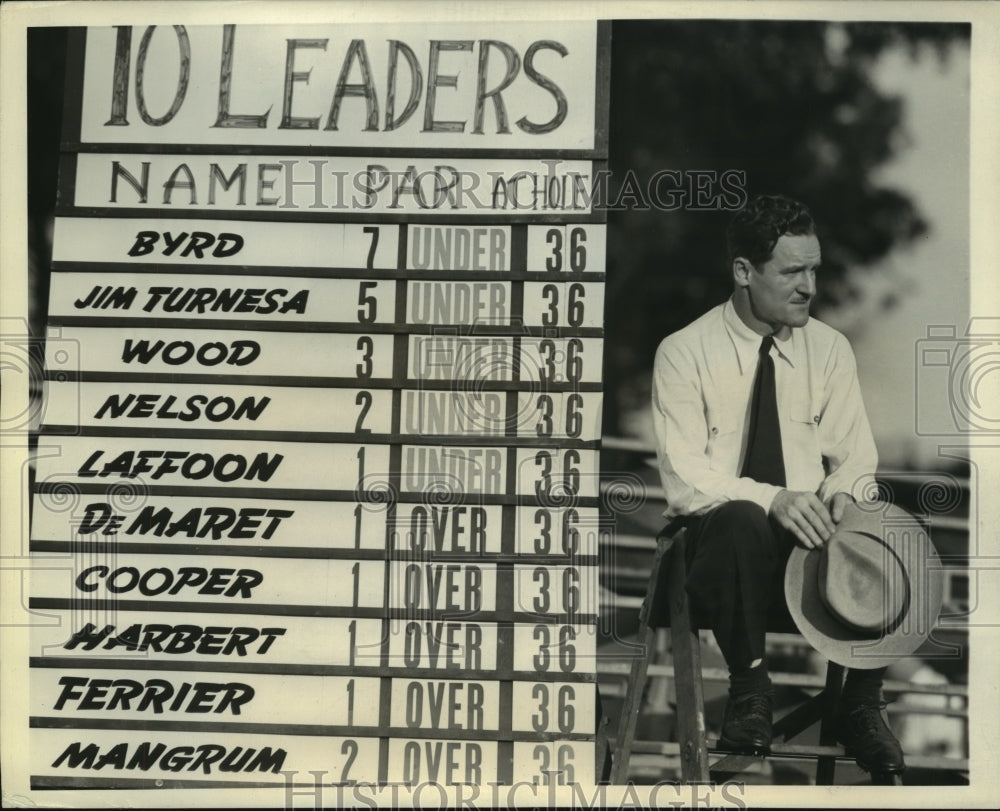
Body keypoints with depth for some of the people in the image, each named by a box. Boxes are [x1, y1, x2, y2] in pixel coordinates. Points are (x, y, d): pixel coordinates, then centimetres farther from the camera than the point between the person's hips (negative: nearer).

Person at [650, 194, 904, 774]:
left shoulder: (830, 348, 6)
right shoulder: (686, 353, -7)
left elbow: (856, 458, 9)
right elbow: (684, 479, -14)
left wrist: (844, 490, -17)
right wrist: (772, 499, -31)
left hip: (810, 531, 3)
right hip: (720, 541, -3)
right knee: (741, 519, -39)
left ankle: (862, 706, -14)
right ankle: (749, 691, -19)